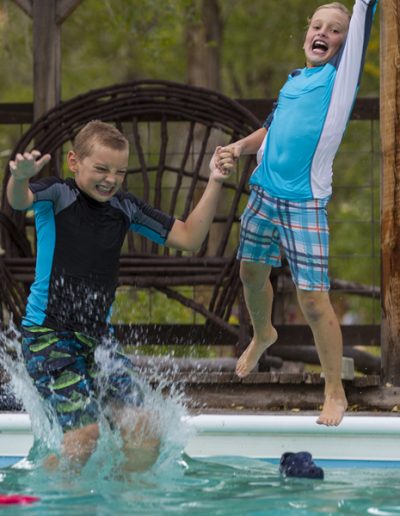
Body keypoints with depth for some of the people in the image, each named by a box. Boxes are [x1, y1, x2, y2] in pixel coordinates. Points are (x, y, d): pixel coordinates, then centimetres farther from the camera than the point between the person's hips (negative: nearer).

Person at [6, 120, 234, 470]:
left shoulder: (125, 208, 9)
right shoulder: (57, 196, -6)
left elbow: (189, 238, 13)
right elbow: (19, 200, -30)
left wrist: (214, 184, 2)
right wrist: (21, 177, -54)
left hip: (98, 336, 6)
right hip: (48, 334, -5)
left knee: (145, 443, -5)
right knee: (85, 432, -22)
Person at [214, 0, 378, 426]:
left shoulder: (341, 74, -2)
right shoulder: (293, 81, 13)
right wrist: (239, 147, 9)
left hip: (305, 203, -6)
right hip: (264, 193, 6)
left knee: (313, 299, -9)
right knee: (251, 271, 22)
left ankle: (335, 393, 1)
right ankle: (262, 335, 52)